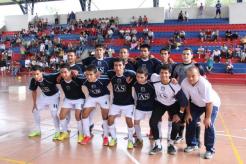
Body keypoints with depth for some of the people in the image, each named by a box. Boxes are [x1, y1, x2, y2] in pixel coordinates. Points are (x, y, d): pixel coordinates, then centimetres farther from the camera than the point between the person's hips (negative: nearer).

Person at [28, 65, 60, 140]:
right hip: (44, 96, 6)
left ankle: (58, 132, 9)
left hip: (54, 96, -6)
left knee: (54, 114, -14)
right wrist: (34, 104, 3)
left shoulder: (49, 77, -37)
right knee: (35, 111, 8)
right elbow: (34, 91, -2)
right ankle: (38, 130, 28)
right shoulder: (33, 81, -20)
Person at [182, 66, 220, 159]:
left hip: (212, 104, -4)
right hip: (196, 104, 5)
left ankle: (210, 149, 2)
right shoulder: (184, 83, -25)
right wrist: (188, 113, -6)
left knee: (208, 125, -15)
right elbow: (186, 99, -10)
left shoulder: (204, 84, -37)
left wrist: (208, 117, -25)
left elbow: (209, 102, -29)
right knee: (190, 121, 0)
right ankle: (192, 144, 21)